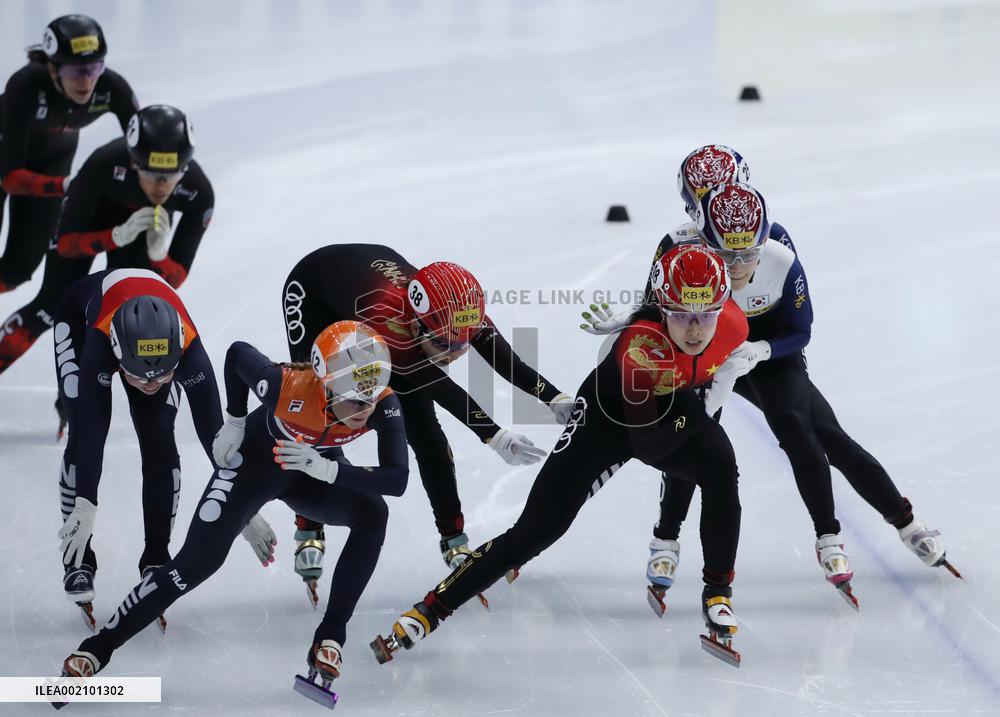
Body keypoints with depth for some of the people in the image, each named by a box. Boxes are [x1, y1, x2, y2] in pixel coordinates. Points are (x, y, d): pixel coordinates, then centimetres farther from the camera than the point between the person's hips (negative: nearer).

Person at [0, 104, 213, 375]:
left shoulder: (198, 192, -38)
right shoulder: (105, 164, -43)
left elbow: (174, 279, -29)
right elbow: (65, 243, -33)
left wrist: (159, 253, -52)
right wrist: (119, 235, -51)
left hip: (146, 219, 1)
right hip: (89, 211, -1)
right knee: (52, 307, -4)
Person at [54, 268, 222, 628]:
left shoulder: (190, 351, -40)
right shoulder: (99, 341, -46)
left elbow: (213, 431, -34)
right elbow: (92, 428, -48)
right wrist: (85, 505, -51)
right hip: (81, 315, -2)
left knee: (159, 442, -10)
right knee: (84, 434, -16)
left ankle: (156, 559, 2)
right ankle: (77, 559, -6)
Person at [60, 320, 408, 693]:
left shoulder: (383, 405, -32)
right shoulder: (288, 388, -39)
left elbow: (397, 479, -35)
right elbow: (238, 353, -19)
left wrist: (328, 470, -45)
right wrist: (235, 422, -10)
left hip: (317, 467, 3)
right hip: (258, 459, -3)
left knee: (372, 515, -25)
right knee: (197, 561, -12)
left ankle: (330, 636, -14)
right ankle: (97, 648, 0)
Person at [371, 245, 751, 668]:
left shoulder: (733, 325, -23)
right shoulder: (641, 345, -39)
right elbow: (645, 445, -35)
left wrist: (712, 394, -4)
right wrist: (697, 414, -35)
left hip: (677, 409, 4)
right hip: (609, 415, -4)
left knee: (721, 470, -27)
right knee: (538, 527, -10)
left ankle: (717, 594, -10)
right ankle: (430, 610, -3)